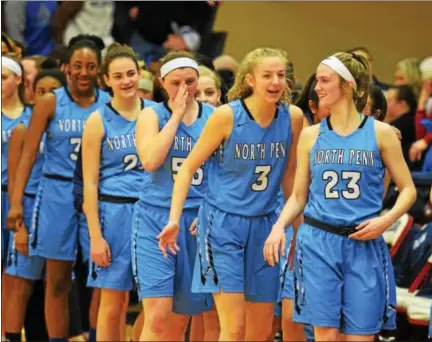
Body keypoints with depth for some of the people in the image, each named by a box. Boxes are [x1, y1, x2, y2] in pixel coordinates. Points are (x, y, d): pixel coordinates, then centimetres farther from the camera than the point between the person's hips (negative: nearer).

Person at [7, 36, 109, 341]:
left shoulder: (109, 104, 5)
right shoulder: (50, 103, 1)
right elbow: (29, 153, -2)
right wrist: (16, 201, -10)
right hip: (59, 194, -1)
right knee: (57, 282, 3)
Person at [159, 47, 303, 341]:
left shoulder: (293, 117, -3)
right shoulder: (227, 115, -14)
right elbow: (189, 167, -6)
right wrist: (175, 219, -14)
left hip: (265, 226, 5)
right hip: (223, 225, -5)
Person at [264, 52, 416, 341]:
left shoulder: (380, 133, 1)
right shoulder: (311, 136, 7)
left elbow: (408, 190, 5)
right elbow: (298, 196, 11)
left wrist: (386, 220, -13)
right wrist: (279, 226, -7)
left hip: (363, 244, -1)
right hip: (318, 243, 1)